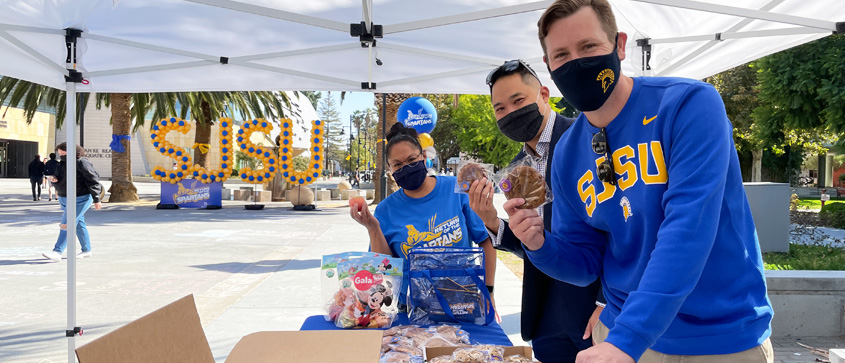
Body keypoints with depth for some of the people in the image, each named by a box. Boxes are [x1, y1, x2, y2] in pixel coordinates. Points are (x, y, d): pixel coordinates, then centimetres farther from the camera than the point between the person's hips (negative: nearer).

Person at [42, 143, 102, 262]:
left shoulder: (82, 163, -15)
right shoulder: (63, 163, 11)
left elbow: (93, 180, -15)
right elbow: (60, 178, 20)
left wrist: (96, 200, -15)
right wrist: (54, 179, -6)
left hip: (79, 199, -9)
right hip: (65, 199, 9)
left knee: (66, 224, -13)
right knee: (79, 224, 14)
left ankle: (57, 252, -15)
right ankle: (86, 251, 23)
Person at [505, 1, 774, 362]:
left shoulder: (689, 104, -17)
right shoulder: (567, 155, -1)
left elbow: (688, 231, -27)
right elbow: (585, 260, 4)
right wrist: (541, 245, -17)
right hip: (619, 332, 4)